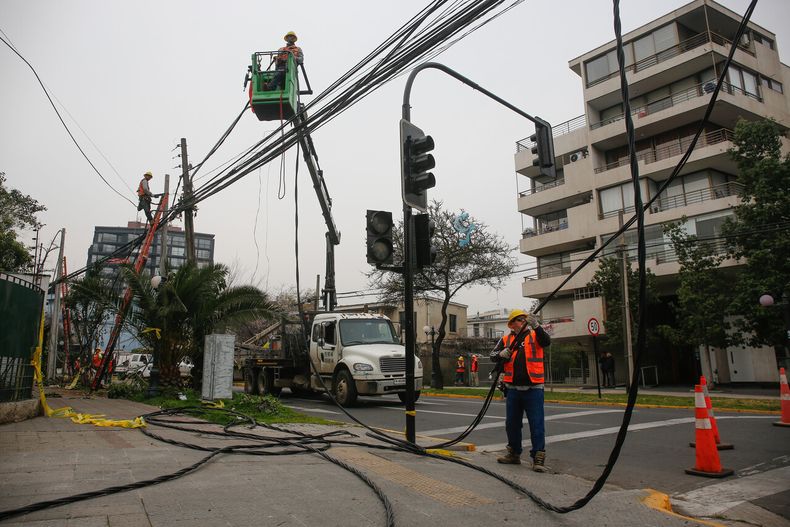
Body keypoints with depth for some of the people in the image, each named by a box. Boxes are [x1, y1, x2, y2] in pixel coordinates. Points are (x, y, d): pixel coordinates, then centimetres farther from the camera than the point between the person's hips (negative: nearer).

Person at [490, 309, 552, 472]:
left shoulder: (534, 335, 2)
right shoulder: (506, 340, 8)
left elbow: (546, 341, -17)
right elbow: (493, 356, 6)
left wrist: (535, 326, -32)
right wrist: (502, 354, -16)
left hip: (533, 389, -3)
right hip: (513, 389, 4)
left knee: (536, 424, -4)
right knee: (512, 423, 13)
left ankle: (538, 458, 2)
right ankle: (514, 454, 28)